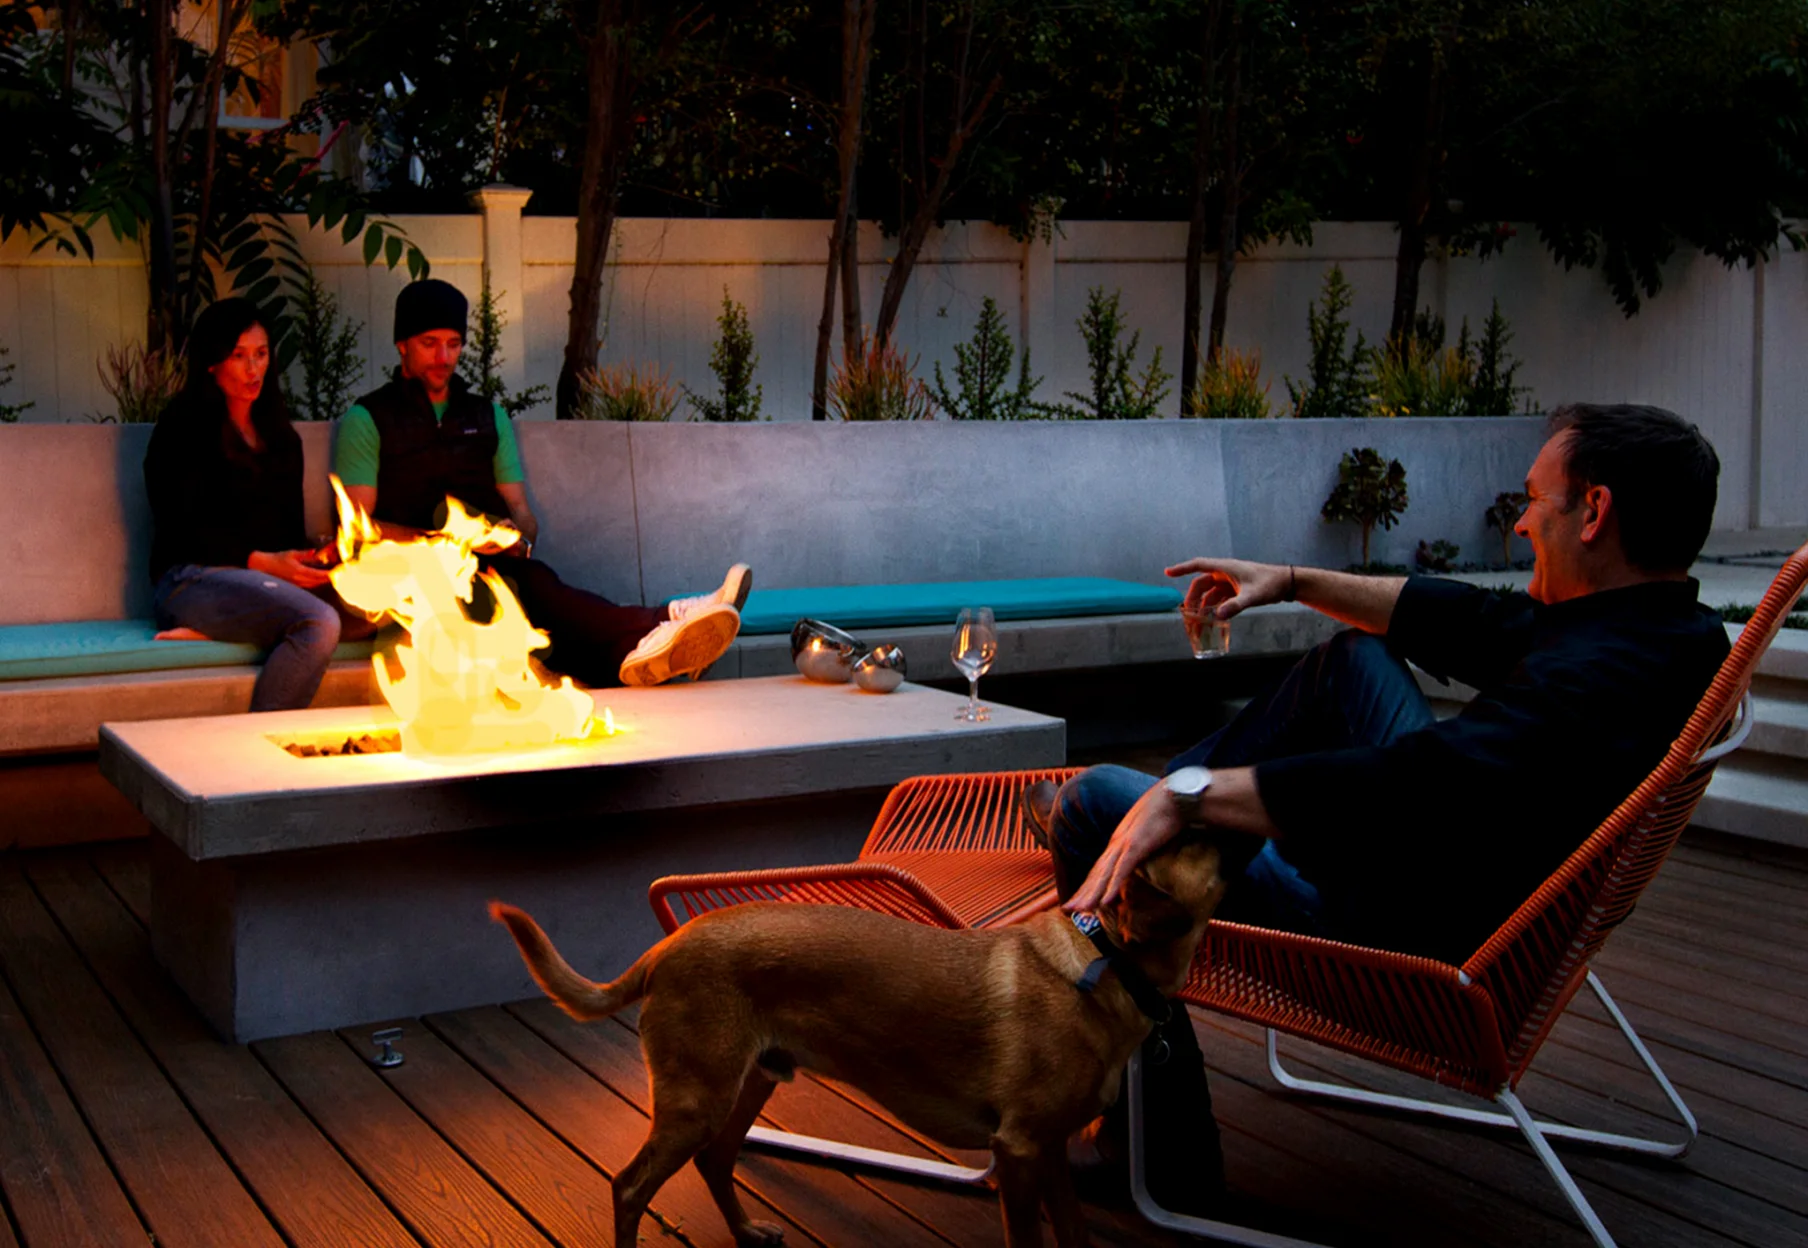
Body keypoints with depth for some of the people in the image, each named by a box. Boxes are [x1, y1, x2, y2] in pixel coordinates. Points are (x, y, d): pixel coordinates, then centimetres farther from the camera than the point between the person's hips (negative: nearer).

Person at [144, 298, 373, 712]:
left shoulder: (279, 432, 23)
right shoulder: (183, 425, 2)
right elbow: (180, 532, -6)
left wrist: (309, 559, -2)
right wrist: (261, 562, -17)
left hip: (272, 575, 7)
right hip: (192, 580, -7)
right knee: (319, 622, -34)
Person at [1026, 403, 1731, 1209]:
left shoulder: (1590, 686, -33)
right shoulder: (1674, 629, -1)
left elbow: (1397, 790, -42)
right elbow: (1472, 622, 10)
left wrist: (1189, 794, -38)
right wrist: (1294, 584, 13)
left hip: (1409, 953, -10)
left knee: (1098, 800, -7)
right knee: (1354, 654, 23)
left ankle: (1163, 1142, 6)